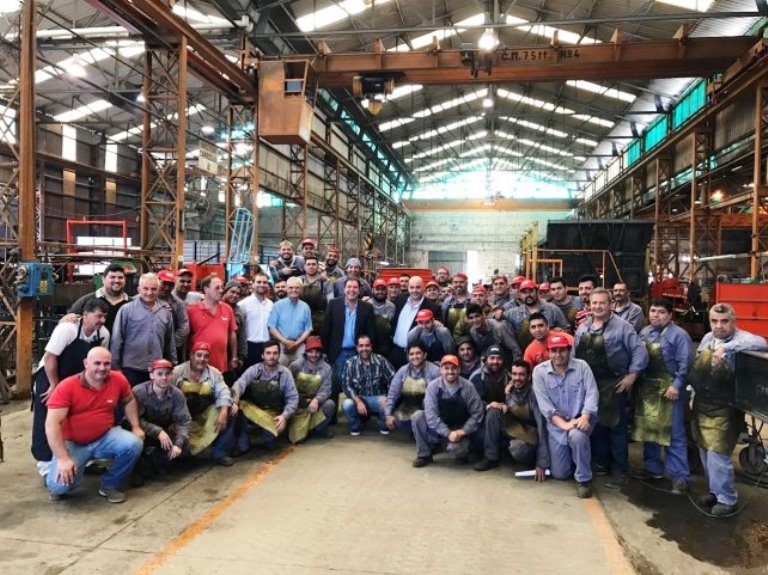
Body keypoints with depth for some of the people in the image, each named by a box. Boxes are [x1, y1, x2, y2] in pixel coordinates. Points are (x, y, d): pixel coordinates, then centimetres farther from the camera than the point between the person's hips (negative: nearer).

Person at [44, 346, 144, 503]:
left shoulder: (118, 379, -8)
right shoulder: (67, 386, -18)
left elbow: (129, 401, 14)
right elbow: (52, 424, -22)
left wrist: (136, 427, 3)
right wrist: (62, 458, -28)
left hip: (106, 437, 3)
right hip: (73, 443, -3)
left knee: (134, 444, -25)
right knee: (60, 485, -23)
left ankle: (109, 485, 0)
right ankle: (56, 481, 19)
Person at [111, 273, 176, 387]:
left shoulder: (166, 311, 7)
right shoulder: (126, 310, -5)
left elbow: (170, 342, 14)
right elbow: (116, 341, -3)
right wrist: (115, 366, -3)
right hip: (131, 369, -3)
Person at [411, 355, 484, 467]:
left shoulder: (467, 387, -11)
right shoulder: (433, 386, -12)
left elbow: (477, 413, -8)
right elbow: (431, 414, -17)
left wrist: (463, 431, -17)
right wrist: (447, 433, -24)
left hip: (460, 430, -2)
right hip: (439, 429, 2)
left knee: (454, 447, -33)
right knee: (418, 416, -23)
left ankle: (462, 450, 7)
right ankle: (424, 454, -5)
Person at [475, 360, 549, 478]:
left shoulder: (534, 393, -23)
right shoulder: (509, 390, -5)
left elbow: (542, 425, -28)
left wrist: (542, 463, -33)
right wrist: (491, 405, -20)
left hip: (531, 434, -5)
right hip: (511, 432, 5)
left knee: (517, 449, -37)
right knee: (493, 411, -18)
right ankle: (490, 457, -10)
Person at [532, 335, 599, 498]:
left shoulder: (581, 366, -4)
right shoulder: (539, 371, -5)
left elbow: (592, 392, -11)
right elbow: (543, 402, -12)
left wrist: (585, 417, -28)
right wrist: (563, 424, -24)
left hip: (580, 420, -1)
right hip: (556, 425, 1)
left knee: (577, 435, -38)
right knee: (559, 474, 3)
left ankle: (583, 479, -13)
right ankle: (572, 457, 40)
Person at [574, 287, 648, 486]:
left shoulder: (621, 327, -8)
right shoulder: (583, 327, 9)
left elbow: (640, 352, -11)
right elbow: (575, 353, 14)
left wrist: (631, 376, -13)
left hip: (613, 384, -5)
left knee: (616, 427, 0)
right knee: (594, 425, 14)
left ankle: (621, 471, 9)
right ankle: (601, 463, 29)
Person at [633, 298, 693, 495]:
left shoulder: (678, 335, -9)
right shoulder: (644, 332, 11)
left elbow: (685, 364, -14)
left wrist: (676, 386, -20)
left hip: (668, 390, -7)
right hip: (646, 388, 7)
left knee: (673, 433, -3)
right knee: (648, 428, 15)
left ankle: (679, 476, 4)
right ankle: (652, 467, 29)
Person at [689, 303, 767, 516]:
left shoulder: (740, 338, -16)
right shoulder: (707, 338, 6)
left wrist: (727, 347, -37)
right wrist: (693, 384, 11)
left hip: (724, 411, -7)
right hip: (701, 407, 7)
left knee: (717, 456, -4)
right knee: (705, 453, 17)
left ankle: (728, 500, 16)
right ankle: (716, 491, 35)